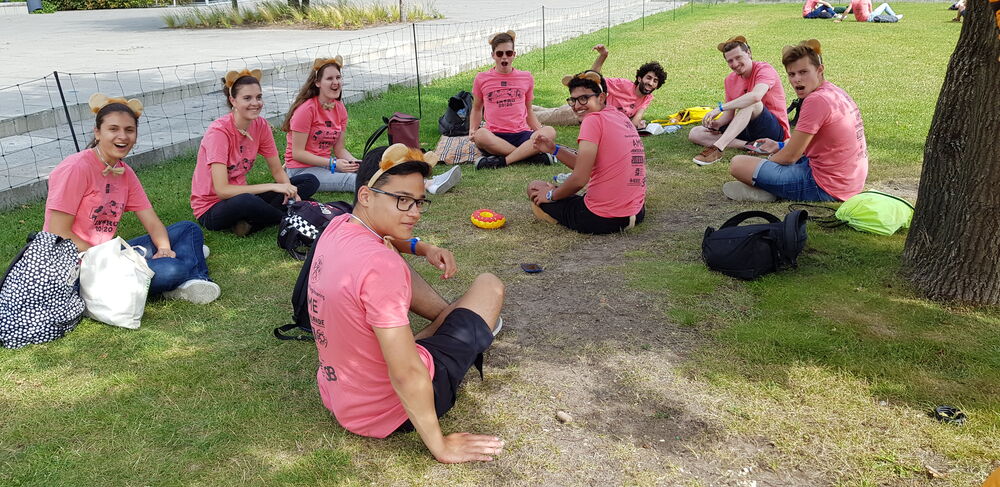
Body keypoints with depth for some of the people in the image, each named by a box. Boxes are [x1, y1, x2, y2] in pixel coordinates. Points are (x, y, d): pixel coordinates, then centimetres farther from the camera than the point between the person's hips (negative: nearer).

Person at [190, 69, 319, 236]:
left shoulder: (261, 125, -4)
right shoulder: (219, 131, -22)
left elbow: (277, 171, 2)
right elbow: (222, 190, -28)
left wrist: (291, 192, -20)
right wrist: (272, 186, -31)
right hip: (211, 208, -7)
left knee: (310, 181, -6)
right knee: (246, 201, -42)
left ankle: (251, 224, -19)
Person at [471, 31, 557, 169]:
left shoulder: (526, 78, 14)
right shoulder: (482, 79, 10)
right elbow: (477, 109, 22)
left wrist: (540, 131, 6)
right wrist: (472, 129, 2)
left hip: (521, 134, 2)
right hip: (495, 137, -1)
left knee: (550, 132, -30)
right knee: (480, 135, -38)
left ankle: (502, 160, -30)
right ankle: (531, 154, -28)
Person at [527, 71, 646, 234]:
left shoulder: (593, 119, -15)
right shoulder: (622, 117, 10)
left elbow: (580, 179, -18)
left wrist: (551, 195, -1)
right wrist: (554, 150, 12)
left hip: (601, 220, -9)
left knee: (534, 187, 10)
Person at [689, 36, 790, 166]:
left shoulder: (764, 70, -13)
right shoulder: (730, 80, 8)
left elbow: (756, 96, -36)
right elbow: (729, 114, 8)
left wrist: (720, 107, -37)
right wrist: (717, 123, -16)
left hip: (776, 131, -7)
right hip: (747, 130, 7)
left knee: (751, 103, -37)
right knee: (694, 134, -5)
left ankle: (717, 148, -40)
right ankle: (748, 145, -21)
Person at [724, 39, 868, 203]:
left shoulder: (816, 100, -20)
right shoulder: (836, 91, 10)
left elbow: (790, 156, -15)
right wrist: (780, 146, 17)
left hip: (826, 189, -10)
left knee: (737, 164, -15)